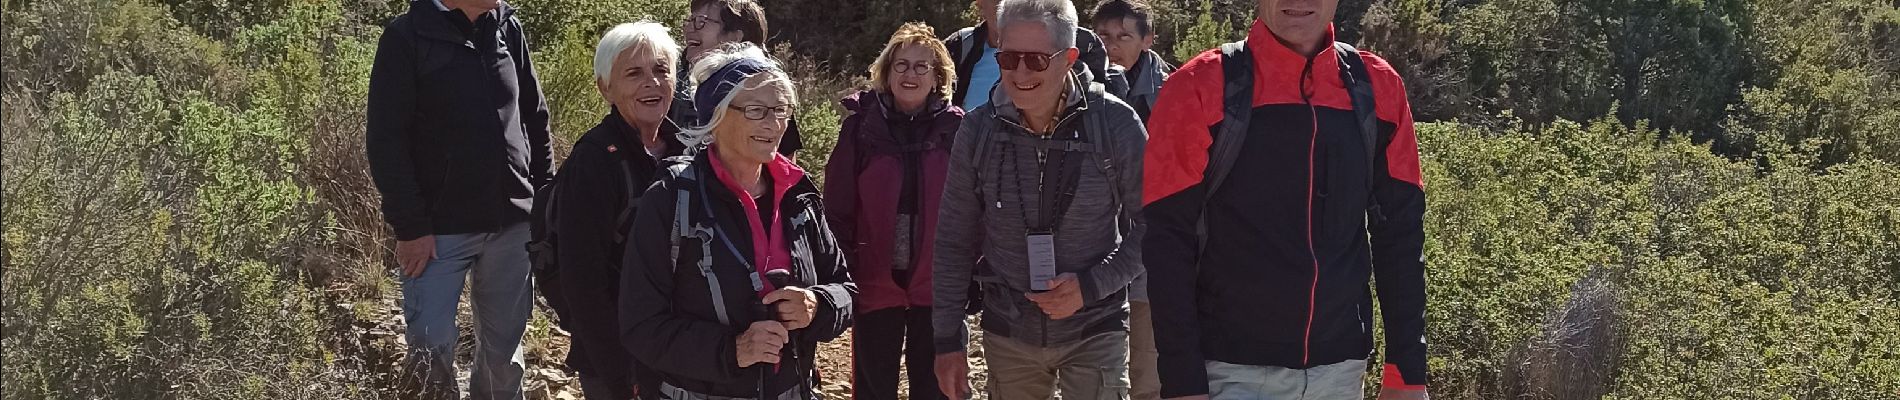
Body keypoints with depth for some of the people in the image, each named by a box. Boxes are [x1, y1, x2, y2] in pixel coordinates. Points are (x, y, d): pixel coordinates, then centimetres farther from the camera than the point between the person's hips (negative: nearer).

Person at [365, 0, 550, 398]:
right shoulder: (407, 37, -7)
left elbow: (535, 120, 14)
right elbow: (386, 141, -9)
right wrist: (410, 227, -14)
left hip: (513, 223, 4)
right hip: (440, 229, -4)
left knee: (504, 341, 10)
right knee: (431, 342, -7)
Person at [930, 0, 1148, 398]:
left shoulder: (1116, 124, -11)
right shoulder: (978, 130, -4)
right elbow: (954, 241, 4)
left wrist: (1091, 286, -16)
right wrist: (948, 339, 4)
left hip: (1094, 332, -2)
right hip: (1007, 334, 2)